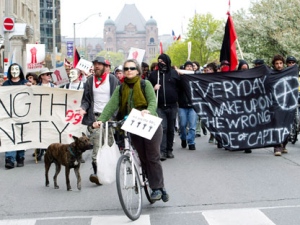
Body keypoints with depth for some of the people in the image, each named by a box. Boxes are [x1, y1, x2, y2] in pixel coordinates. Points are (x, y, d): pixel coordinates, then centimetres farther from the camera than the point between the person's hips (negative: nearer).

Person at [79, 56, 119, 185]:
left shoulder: (112, 80, 5)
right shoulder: (90, 81, 12)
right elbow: (86, 99, 14)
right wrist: (83, 108, -7)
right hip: (94, 117, 1)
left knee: (108, 144, 5)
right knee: (96, 144, -11)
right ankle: (97, 172, -15)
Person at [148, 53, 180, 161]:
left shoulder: (174, 73, 7)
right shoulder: (154, 74, 7)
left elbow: (180, 86, 8)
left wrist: (177, 99, -2)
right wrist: (154, 88, -7)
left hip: (172, 106, 1)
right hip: (160, 106, -1)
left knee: (171, 129, 8)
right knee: (162, 128, -10)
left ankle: (169, 150, 19)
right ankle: (162, 151, -11)